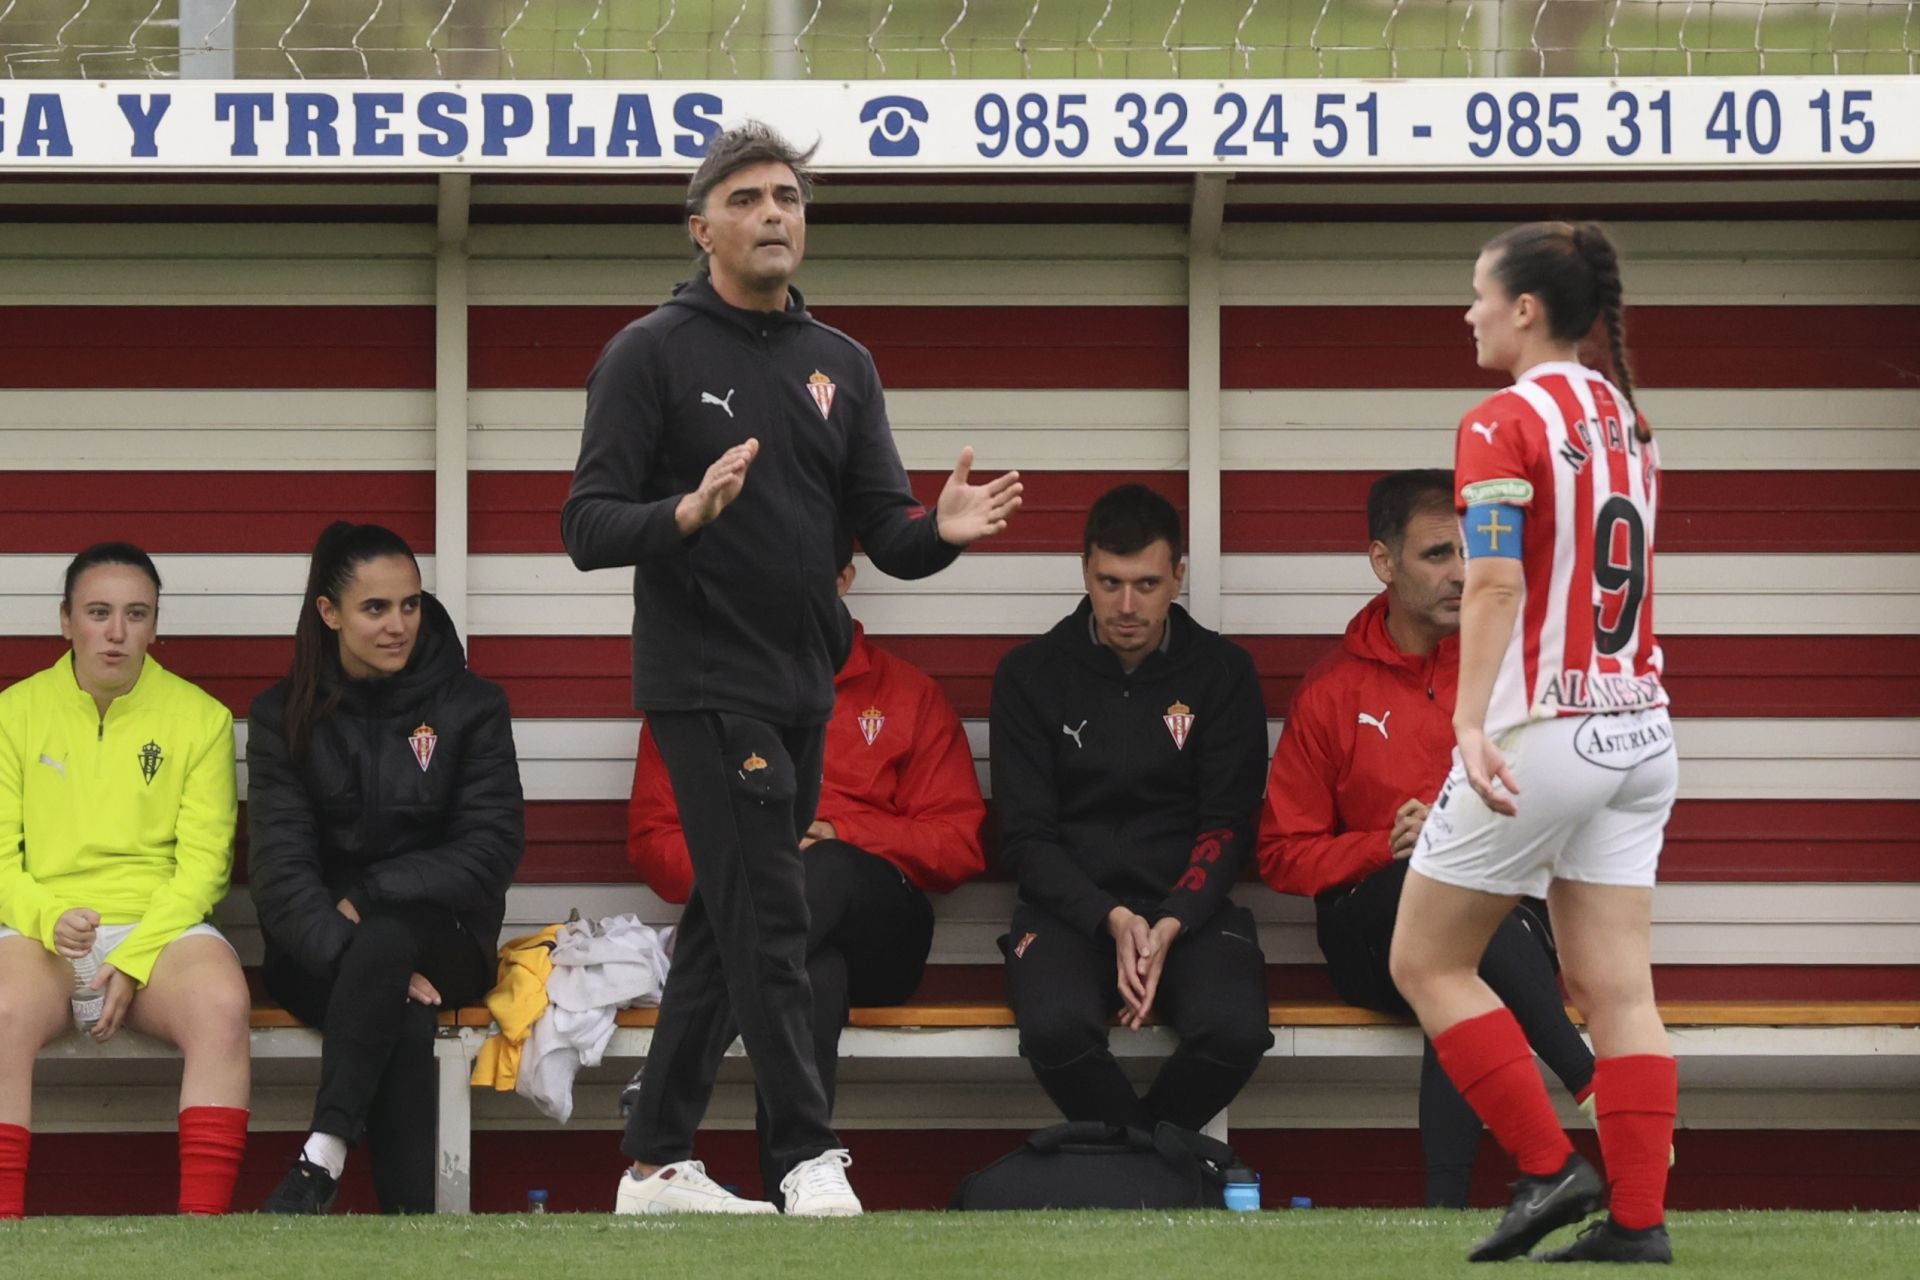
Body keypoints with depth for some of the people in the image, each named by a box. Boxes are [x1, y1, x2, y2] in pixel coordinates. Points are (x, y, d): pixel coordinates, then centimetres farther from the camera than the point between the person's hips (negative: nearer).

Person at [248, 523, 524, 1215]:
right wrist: (349, 955, -23)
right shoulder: (285, 715, 5)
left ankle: (323, 1157, -42)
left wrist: (367, 898, -14)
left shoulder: (469, 705, 5)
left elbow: (492, 848, -4)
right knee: (402, 1015, -35)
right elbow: (281, 869, -5)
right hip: (317, 952, 0)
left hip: (440, 938, 0)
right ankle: (408, 1216, -40)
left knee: (385, 939, -37)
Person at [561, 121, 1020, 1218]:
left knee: (727, 930, 10)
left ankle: (658, 1162, 17)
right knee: (769, 922, -10)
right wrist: (687, 514, -30)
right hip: (705, 685, -7)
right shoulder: (652, 354, -6)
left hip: (802, 692, 7)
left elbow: (884, 532, 6)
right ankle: (809, 1158, -6)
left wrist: (941, 532, -17)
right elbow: (590, 527, -10)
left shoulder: (841, 365, 11)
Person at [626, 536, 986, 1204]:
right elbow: (653, 839, 12)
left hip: (877, 934, 0)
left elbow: (959, 841, 10)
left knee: (827, 872, -39)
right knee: (813, 979, -40)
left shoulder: (906, 695, 20)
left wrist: (842, 840, -7)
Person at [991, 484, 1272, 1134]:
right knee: (1056, 1027, -34)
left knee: (1233, 1029, -31)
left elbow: (1227, 826, 4)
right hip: (1069, 905, -1)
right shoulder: (1031, 674, 7)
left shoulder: (1222, 672, 9)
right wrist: (1111, 919, -15)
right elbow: (1025, 837, 2)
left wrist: (1170, 926, -14)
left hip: (1188, 908, 1)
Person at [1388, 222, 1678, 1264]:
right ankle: (1637, 1219, -1)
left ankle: (1550, 1169, 0)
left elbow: (1494, 583, -23)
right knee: (1616, 989, 5)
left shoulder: (1503, 424, -12)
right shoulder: (1623, 419, 12)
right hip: (1636, 730, 7)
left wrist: (1471, 725, -31)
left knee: (1427, 960, 6)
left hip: (1542, 736, -7)